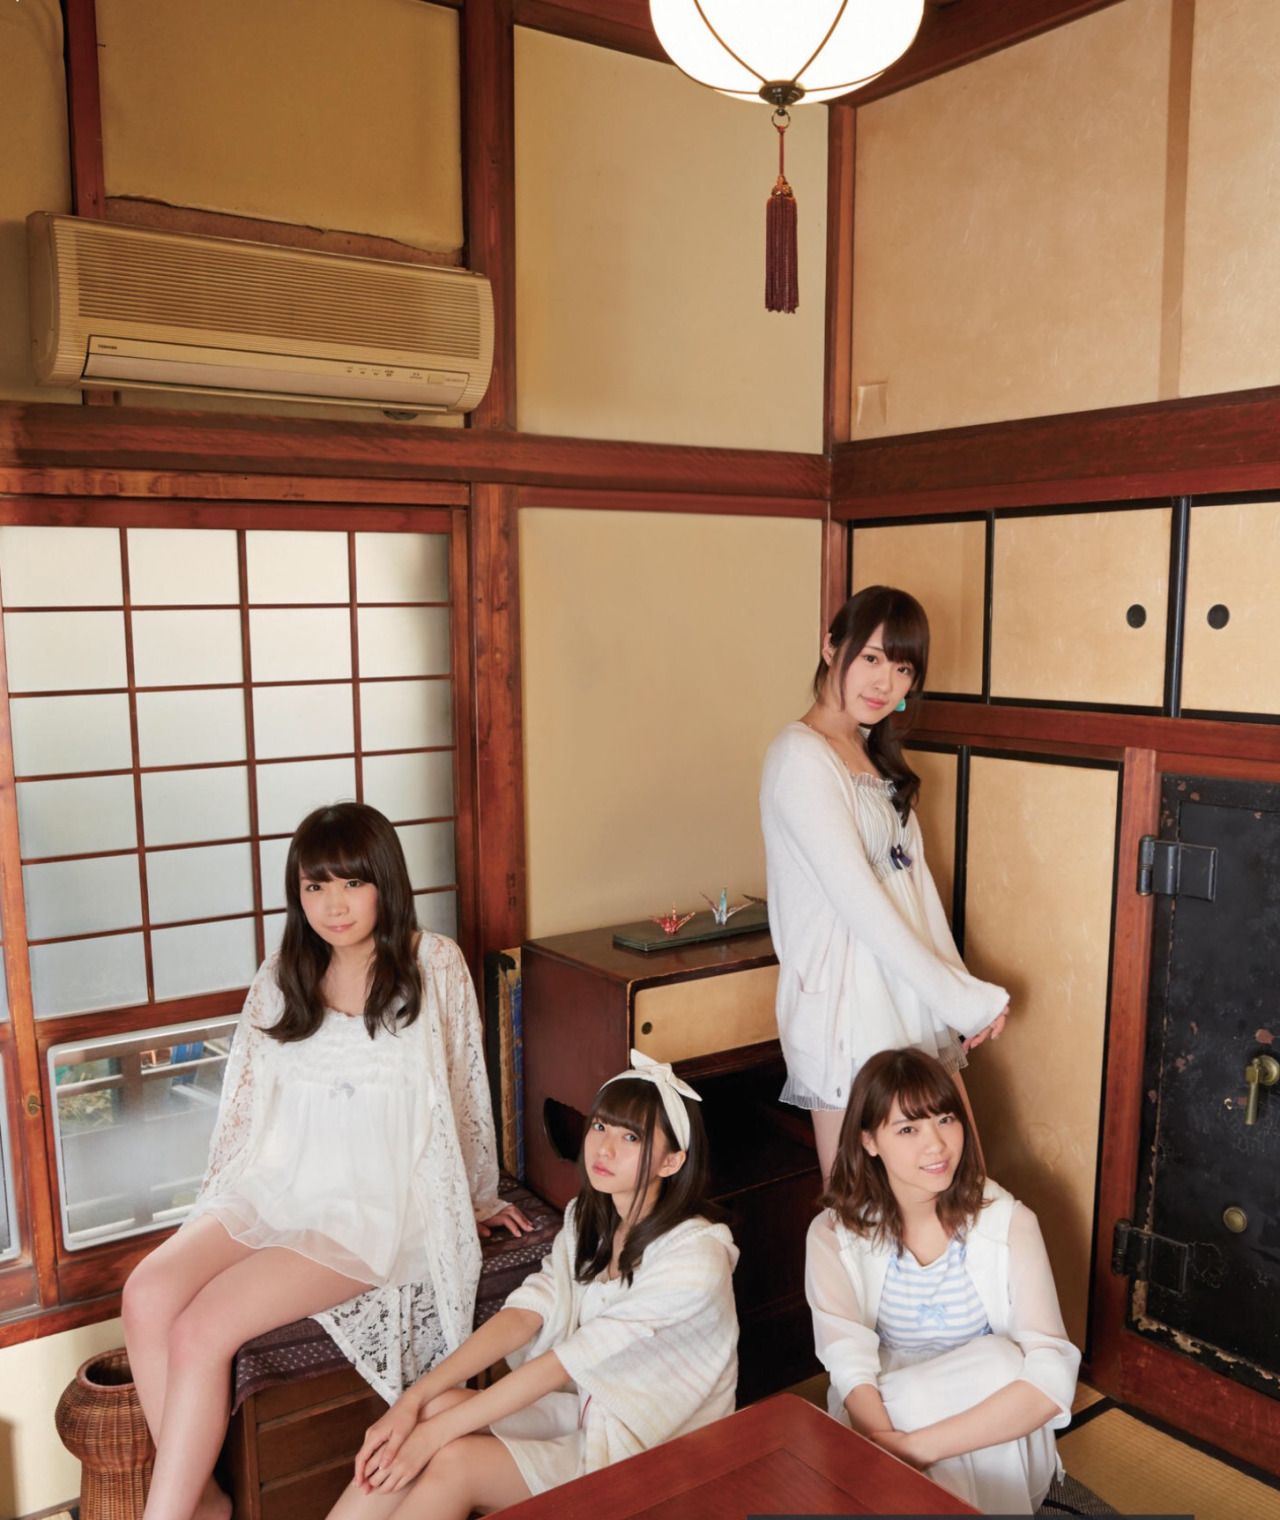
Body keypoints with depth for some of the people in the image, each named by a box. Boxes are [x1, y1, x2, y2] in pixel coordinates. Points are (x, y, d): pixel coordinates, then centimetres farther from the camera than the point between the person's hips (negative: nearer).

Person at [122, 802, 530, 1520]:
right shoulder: (282, 978, 9)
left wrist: (481, 1197, 14)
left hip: (378, 1206, -5)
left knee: (202, 1329, -23)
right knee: (148, 1295, -22)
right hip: (277, 1190, 5)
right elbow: (248, 1102, 15)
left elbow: (465, 1089, 4)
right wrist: (214, 1216, 13)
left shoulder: (434, 964, -5)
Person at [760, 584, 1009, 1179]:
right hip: (847, 1007, -8)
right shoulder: (802, 756, -14)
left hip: (911, 998, 9)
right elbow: (859, 903, -18)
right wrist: (961, 998, -13)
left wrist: (964, 990, 3)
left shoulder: (876, 754, 14)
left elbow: (916, 880, 11)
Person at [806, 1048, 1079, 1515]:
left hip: (992, 1451, 2)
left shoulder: (1007, 1223, -14)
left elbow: (1052, 1378, -26)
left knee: (1000, 1362, -29)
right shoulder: (834, 1235, -10)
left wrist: (916, 1447, -34)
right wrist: (887, 1447, -45)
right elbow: (851, 1367, -23)